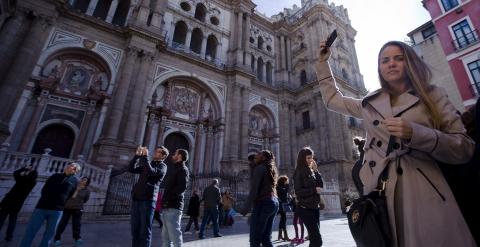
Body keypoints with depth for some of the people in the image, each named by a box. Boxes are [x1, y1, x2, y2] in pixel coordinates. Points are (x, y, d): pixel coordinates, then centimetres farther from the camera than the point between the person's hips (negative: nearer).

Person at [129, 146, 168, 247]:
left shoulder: (162, 166, 2)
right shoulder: (146, 165, 24)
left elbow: (151, 172, -17)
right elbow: (131, 169, 14)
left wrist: (145, 156, -13)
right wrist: (137, 155, 3)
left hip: (148, 200, -6)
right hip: (136, 198, 6)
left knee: (145, 231, -5)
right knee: (135, 229, 7)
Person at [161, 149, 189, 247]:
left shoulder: (183, 169, -6)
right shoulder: (172, 168, 22)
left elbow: (182, 187, -18)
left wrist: (168, 198, -18)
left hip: (173, 207, -9)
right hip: (166, 207, 9)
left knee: (175, 236, -8)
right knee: (165, 238, 15)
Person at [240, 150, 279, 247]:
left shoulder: (260, 167, -6)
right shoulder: (271, 169, 19)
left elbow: (254, 190, -14)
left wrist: (245, 209, -14)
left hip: (263, 203, -9)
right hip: (274, 202, 9)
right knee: (266, 238, 13)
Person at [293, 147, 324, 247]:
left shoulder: (311, 171, 12)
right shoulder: (299, 172, -10)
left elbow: (321, 185, 5)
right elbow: (298, 191, -16)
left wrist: (316, 170, -3)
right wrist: (314, 190, -14)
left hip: (315, 207, 8)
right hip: (305, 208, -8)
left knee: (314, 238, 13)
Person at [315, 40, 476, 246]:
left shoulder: (432, 95, 4)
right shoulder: (370, 104, 11)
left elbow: (465, 149, 0)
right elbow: (332, 99, 24)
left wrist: (415, 133, -18)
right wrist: (323, 62, 23)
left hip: (425, 195, -2)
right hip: (379, 193, 2)